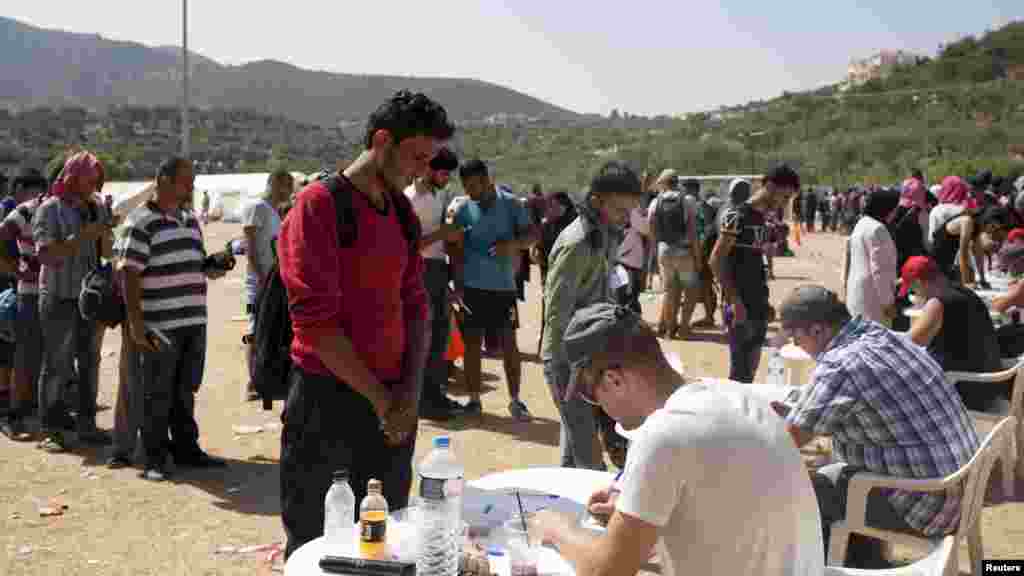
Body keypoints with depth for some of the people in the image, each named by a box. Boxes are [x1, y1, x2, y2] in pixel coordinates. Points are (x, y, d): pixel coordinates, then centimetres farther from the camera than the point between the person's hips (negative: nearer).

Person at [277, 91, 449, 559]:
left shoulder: (404, 213, 10)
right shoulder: (319, 205, -12)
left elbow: (415, 306, 11)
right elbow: (316, 320, -18)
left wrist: (410, 388, -3)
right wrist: (379, 397, -14)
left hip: (393, 403, 6)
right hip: (327, 396, -6)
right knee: (310, 542, 8)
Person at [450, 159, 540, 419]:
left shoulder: (510, 203, -1)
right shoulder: (463, 209, 1)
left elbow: (533, 235, 0)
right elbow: (456, 249, 5)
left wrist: (511, 244, -19)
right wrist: (458, 283, -2)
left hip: (504, 285, -1)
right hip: (473, 285, 1)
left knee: (509, 342, 2)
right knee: (472, 342, 5)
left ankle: (515, 400, 13)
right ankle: (474, 399, 16)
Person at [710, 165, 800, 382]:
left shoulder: (762, 218, 13)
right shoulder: (737, 216, -13)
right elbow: (716, 260, -17)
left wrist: (765, 302, 15)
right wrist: (736, 302, -20)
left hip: (758, 307, 8)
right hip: (742, 307, -8)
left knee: (752, 366, 14)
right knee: (741, 369, -4)